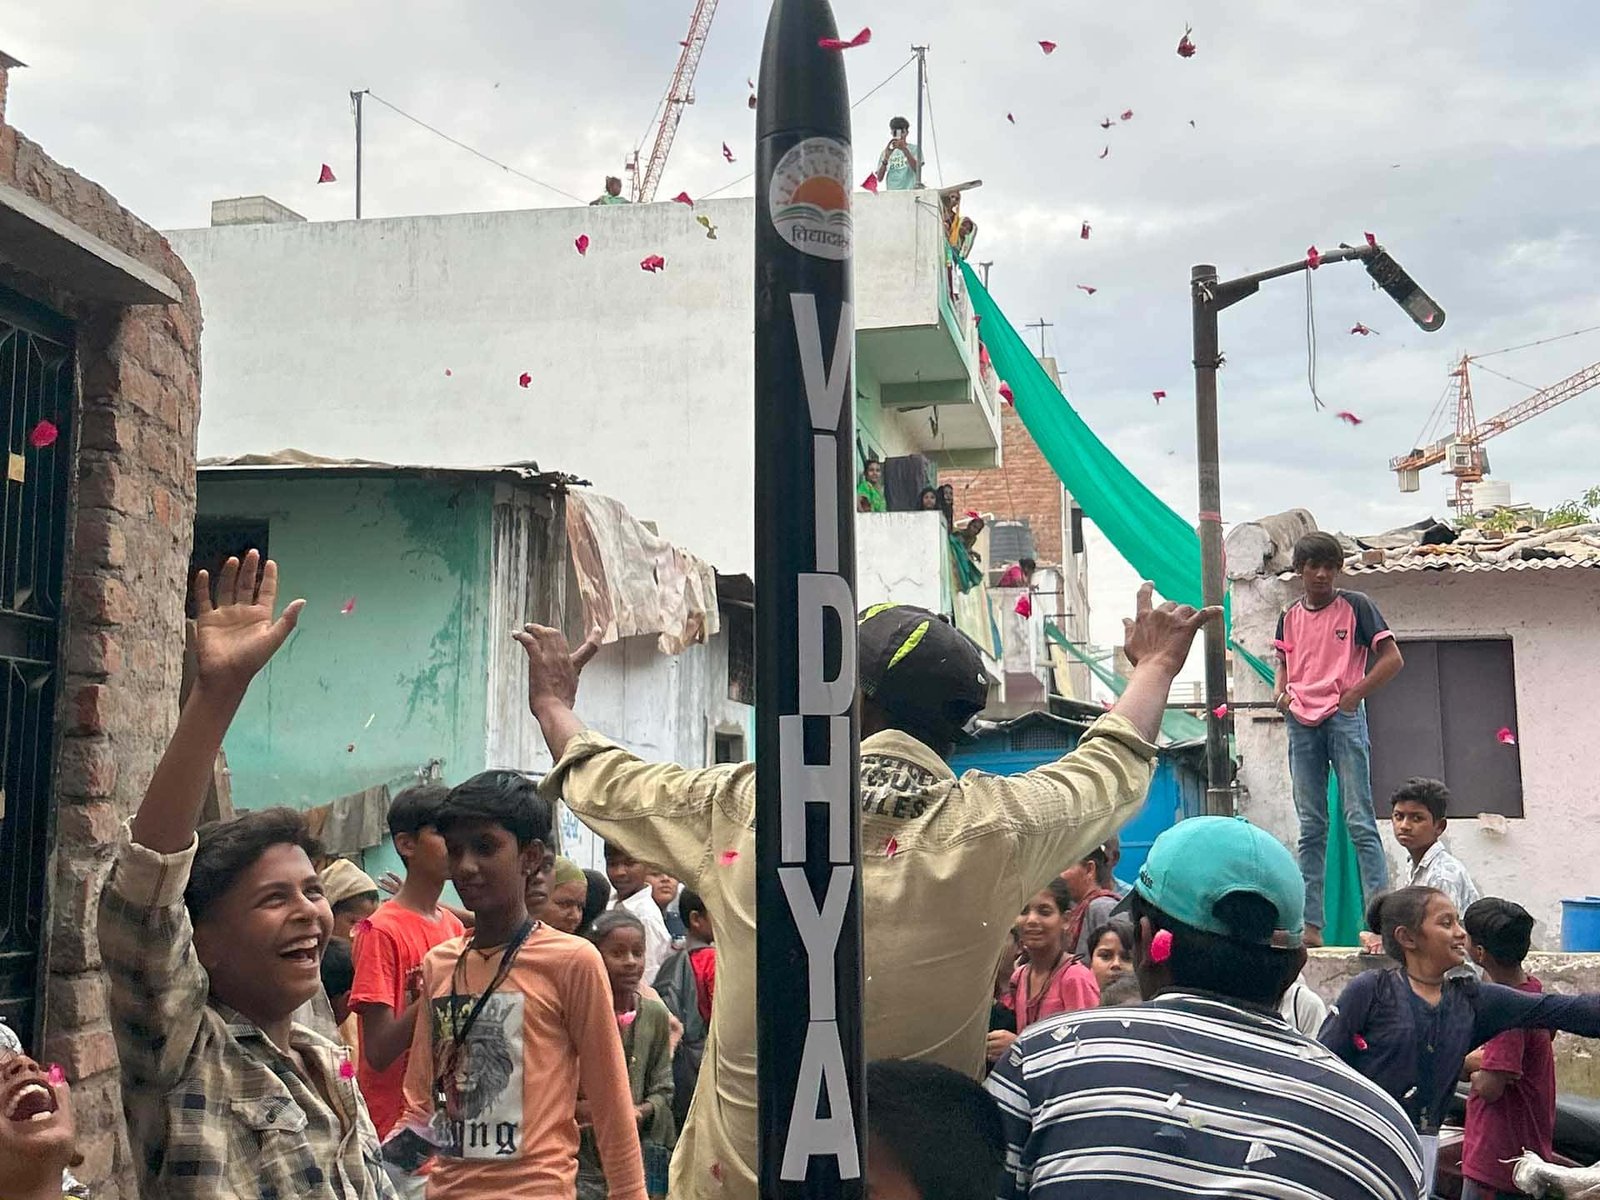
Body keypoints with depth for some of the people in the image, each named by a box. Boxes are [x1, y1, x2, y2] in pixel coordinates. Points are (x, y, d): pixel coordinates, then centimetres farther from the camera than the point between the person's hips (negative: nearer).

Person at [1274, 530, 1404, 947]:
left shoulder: (1355, 606, 0)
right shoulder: (1289, 617, 13)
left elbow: (1392, 659, -3)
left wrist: (1354, 694, -9)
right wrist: (1279, 690, 4)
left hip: (1344, 720, -5)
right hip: (1301, 723, 5)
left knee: (1359, 821, -8)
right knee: (1310, 827, 5)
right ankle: (1310, 924, 6)